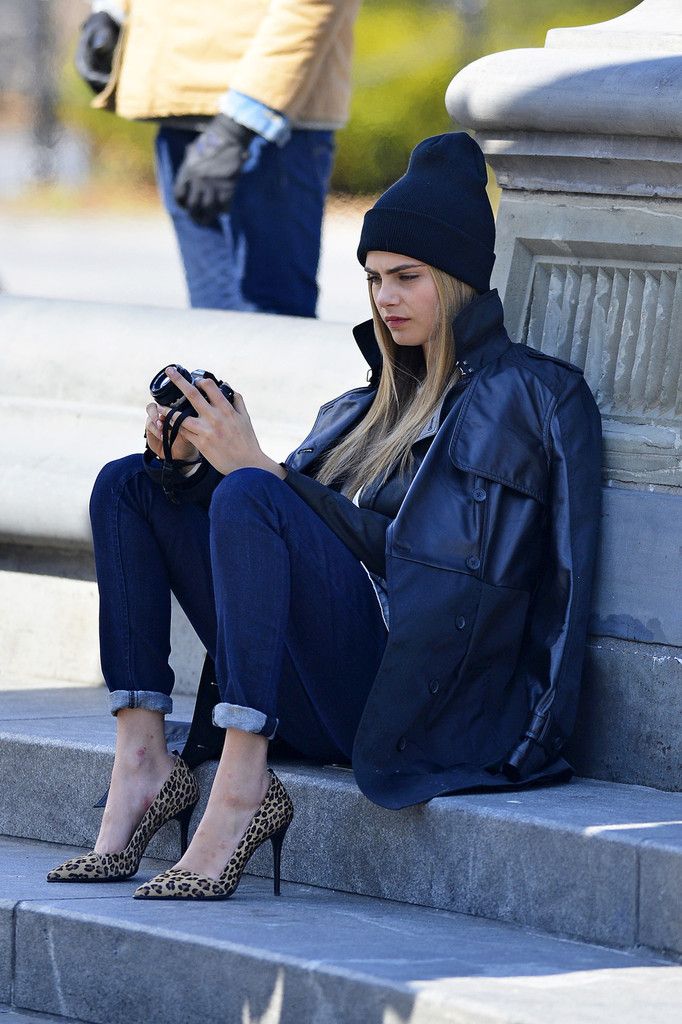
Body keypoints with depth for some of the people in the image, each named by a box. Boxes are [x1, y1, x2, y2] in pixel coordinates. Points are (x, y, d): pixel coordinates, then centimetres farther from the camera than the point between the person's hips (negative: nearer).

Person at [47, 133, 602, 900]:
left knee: (251, 498, -28)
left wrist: (257, 468, -15)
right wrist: (190, 460, -3)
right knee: (126, 485, 4)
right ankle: (142, 760, -11)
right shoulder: (376, 406, 24)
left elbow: (408, 550, -12)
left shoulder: (532, 396, -1)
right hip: (325, 704, 8)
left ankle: (241, 790, -33)